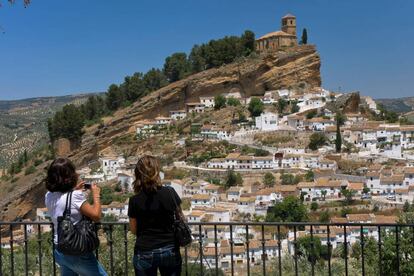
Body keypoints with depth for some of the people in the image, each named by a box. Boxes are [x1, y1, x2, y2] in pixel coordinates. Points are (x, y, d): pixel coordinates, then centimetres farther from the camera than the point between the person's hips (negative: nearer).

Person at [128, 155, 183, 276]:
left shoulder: (134, 200, -10)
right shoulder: (170, 193, -9)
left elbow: (134, 229, 0)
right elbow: (180, 217, 5)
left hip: (144, 253, 0)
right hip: (169, 250, 1)